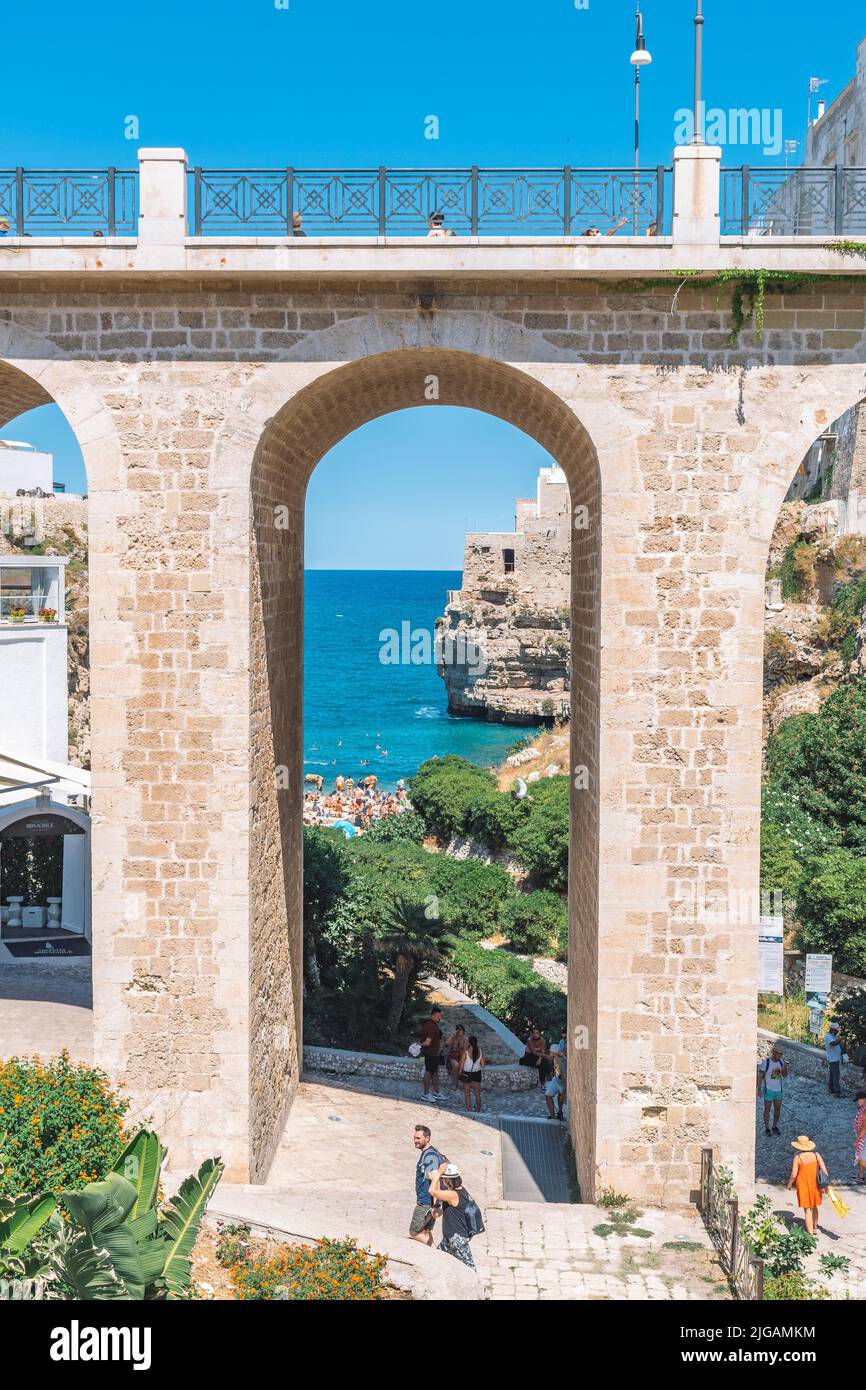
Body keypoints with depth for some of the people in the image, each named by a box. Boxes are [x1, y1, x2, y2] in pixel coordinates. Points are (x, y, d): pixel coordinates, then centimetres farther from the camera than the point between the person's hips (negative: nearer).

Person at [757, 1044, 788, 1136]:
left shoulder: (781, 1061, -4)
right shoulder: (766, 1062, -18)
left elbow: (784, 1075, 0)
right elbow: (760, 1076, -12)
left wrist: (785, 1067, -19)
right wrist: (759, 1089, -13)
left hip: (779, 1089, 4)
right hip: (768, 1089, -4)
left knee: (777, 1109, 12)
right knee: (767, 1109, 6)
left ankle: (775, 1126, 28)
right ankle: (766, 1128, 19)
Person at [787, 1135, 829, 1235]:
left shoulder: (797, 1157, -15)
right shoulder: (816, 1154, -4)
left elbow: (794, 1174, -12)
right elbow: (824, 1169, -7)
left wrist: (790, 1184, 6)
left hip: (803, 1184, -4)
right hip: (815, 1183, 5)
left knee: (807, 1209, 3)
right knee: (814, 1206, 25)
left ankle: (810, 1233, 4)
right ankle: (815, 1227, 41)